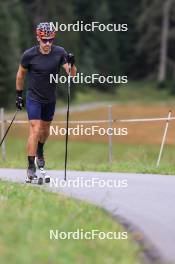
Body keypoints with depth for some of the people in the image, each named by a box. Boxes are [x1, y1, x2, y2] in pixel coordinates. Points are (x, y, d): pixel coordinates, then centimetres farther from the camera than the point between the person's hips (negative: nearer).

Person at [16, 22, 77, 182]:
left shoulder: (59, 53, -10)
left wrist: (71, 64, -31)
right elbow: (20, 74, 2)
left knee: (45, 130, 19)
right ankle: (31, 167, -14)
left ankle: (39, 152, 50)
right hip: (34, 98, -4)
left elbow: (72, 75, -11)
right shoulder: (29, 55, -15)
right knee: (35, 130, -15)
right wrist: (19, 94, 5)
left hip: (50, 99, 4)